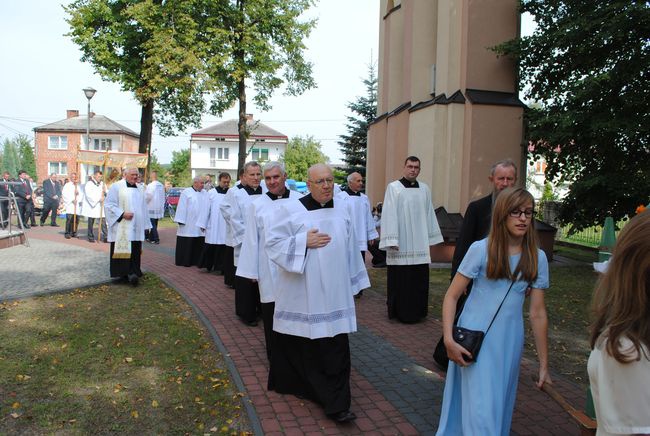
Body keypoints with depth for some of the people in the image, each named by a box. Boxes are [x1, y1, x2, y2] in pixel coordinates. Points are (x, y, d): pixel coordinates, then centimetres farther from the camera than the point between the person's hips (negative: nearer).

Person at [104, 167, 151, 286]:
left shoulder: (139, 189, 16)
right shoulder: (116, 187, -2)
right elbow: (108, 204, -6)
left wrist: (144, 224, 16)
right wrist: (122, 214, -17)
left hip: (136, 227, 5)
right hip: (121, 227, -5)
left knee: (135, 251, 1)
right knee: (123, 250, -3)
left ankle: (133, 273, 4)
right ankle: (123, 273, 5)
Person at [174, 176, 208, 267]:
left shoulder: (205, 193, 10)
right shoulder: (186, 192, -2)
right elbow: (182, 207, -5)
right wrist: (180, 221, -10)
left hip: (201, 224, 4)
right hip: (188, 225, -4)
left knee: (199, 244, 7)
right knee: (187, 244, 2)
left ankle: (196, 260, 16)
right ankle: (185, 261, 10)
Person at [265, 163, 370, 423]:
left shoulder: (342, 210, 7)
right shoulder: (290, 210, -7)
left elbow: (350, 249, 13)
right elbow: (273, 243, -7)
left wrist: (352, 283, 16)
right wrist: (304, 242, -18)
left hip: (334, 294, 4)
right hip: (302, 295, -3)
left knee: (336, 348, 3)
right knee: (302, 345, 8)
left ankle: (336, 404, 16)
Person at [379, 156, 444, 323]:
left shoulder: (425, 189, 10)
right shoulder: (393, 187, -5)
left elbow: (429, 214, 13)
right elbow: (389, 215, -9)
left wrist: (430, 238, 12)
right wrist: (391, 241, -15)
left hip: (420, 245, 4)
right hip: (401, 245, -4)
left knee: (419, 279, 8)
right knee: (399, 279, 2)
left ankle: (416, 312, 21)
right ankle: (399, 311, 15)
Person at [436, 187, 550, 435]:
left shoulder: (537, 258, 0)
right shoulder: (481, 249, -9)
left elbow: (537, 313, 3)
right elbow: (451, 296, -8)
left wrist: (544, 365, 5)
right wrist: (448, 340, -18)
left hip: (509, 344, 4)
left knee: (499, 407, 18)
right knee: (480, 410, -1)